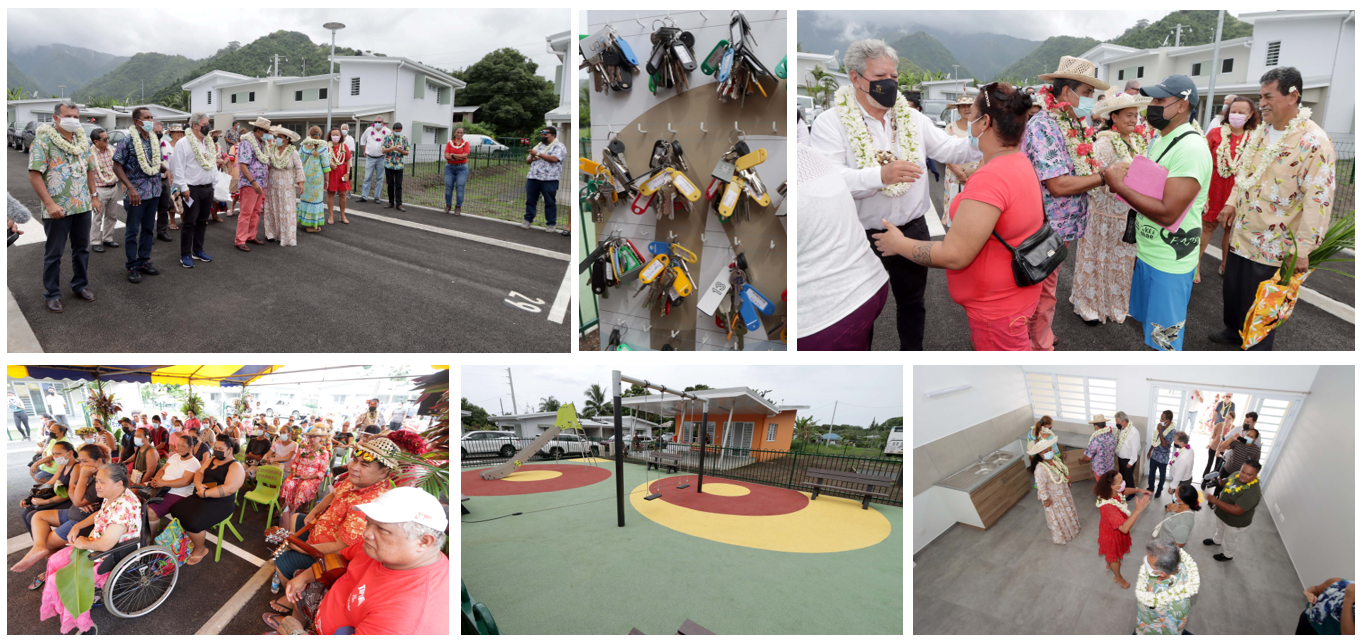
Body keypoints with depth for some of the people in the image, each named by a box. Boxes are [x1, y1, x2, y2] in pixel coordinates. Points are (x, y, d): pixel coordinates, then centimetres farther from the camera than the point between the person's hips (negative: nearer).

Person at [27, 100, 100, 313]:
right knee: (53, 253, 5)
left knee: (82, 248, 15)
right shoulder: (43, 140, -10)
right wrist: (50, 204, -19)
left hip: (83, 206, 5)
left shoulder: (82, 141, 9)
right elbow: (34, 175, -14)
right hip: (57, 208, -5)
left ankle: (80, 285, 30)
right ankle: (52, 294, 15)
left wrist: (93, 196, 12)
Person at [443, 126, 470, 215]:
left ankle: (458, 207, 4)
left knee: (460, 188, -5)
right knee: (448, 187, 2)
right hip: (450, 167, 2)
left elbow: (465, 155, -12)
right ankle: (448, 205, 16)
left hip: (462, 168, -2)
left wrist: (453, 155, -9)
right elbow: (446, 156, -7)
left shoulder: (465, 143, 1)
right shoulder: (449, 143, 5)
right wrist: (459, 157, -16)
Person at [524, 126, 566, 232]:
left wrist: (538, 154, -12)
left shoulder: (559, 146, 0)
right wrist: (532, 158, 0)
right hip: (533, 177, 6)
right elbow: (527, 161, 25)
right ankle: (528, 220, 15)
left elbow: (554, 159, -17)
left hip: (549, 179, -6)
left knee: (550, 202, -2)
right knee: (530, 200, 6)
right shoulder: (538, 146, 23)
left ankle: (551, 224, 4)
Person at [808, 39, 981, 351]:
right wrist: (880, 176, -37)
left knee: (912, 301, 21)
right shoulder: (831, 122, -12)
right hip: (861, 238, -5)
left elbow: (949, 149, 5)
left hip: (912, 230, 5)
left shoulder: (912, 117, 5)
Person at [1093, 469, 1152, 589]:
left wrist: (1137, 490, -14)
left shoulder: (1113, 492, -21)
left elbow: (1124, 491, 5)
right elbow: (1124, 528, -49)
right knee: (1114, 554, 22)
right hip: (1112, 534, -8)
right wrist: (1138, 509, -52)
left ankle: (1110, 564, 67)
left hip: (1116, 529, 8)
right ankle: (1118, 577, 51)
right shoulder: (1109, 507, -47)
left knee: (1114, 552, 36)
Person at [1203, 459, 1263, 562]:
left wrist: (1216, 501, -37)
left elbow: (1236, 510, -39)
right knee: (1220, 528, 36)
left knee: (1229, 540, 22)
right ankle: (1216, 541, 65)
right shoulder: (1237, 475, -17)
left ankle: (1227, 555, 50)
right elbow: (1227, 484, 7)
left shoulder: (1252, 492, -40)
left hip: (1235, 522, -7)